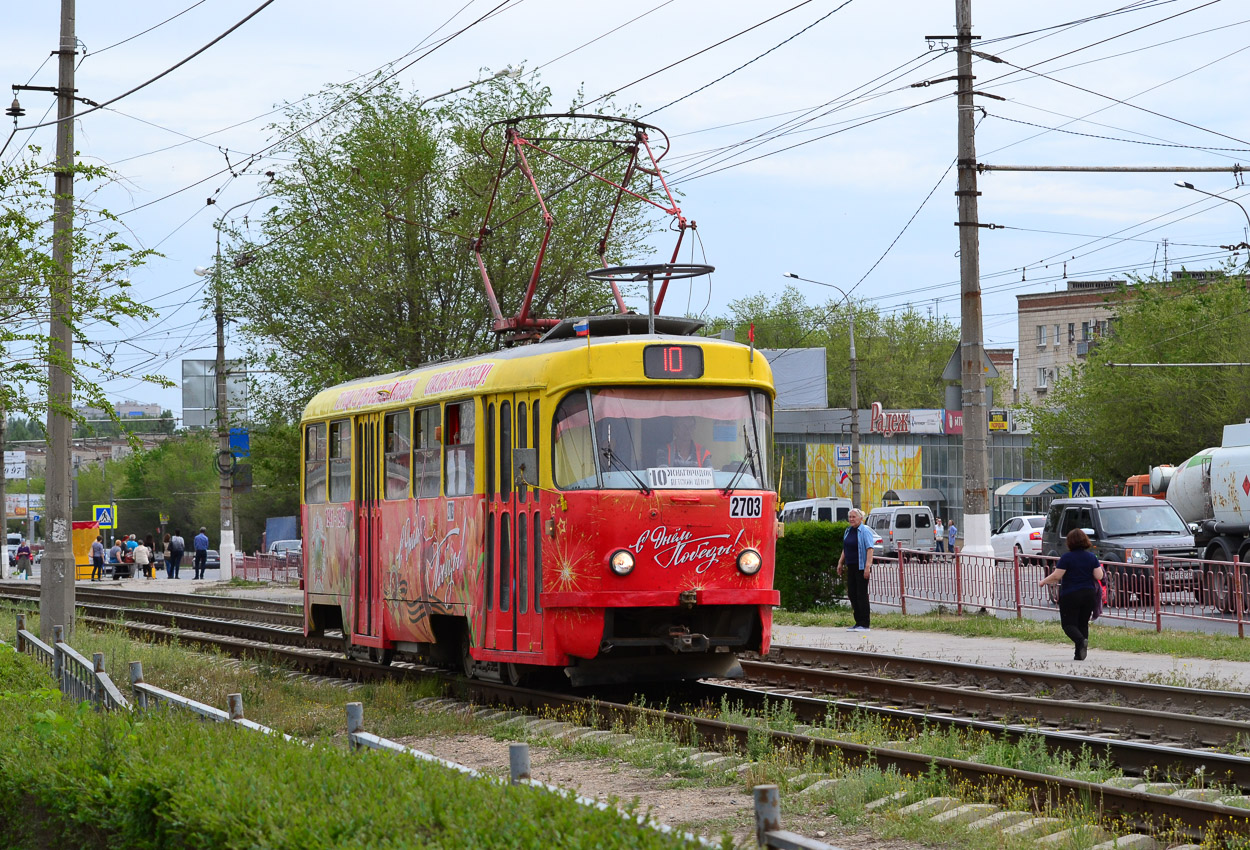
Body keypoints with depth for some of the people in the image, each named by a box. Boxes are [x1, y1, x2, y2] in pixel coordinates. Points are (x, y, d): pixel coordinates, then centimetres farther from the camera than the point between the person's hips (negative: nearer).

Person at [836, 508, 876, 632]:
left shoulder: (865, 531, -10)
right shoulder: (848, 531, 14)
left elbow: (870, 549, -18)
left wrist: (868, 566, -25)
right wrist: (840, 563, 19)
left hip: (861, 567, -8)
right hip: (851, 567, 8)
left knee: (861, 594, -7)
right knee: (851, 593, 9)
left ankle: (864, 624, -3)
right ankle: (858, 622, 16)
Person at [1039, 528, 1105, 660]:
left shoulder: (1067, 557, -10)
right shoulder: (1092, 557, 2)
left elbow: (1056, 576, -13)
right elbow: (1099, 576, -1)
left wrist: (1043, 582, 2)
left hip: (1070, 596, -4)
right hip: (1089, 594, 4)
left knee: (1068, 623, 2)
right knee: (1083, 623, 12)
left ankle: (1081, 640, -27)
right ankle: (1080, 654, 6)